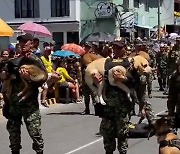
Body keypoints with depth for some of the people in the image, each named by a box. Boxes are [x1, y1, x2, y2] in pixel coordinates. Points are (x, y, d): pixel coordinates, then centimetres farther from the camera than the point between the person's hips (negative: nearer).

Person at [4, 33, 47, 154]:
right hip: (14, 100, 6)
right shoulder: (15, 60, 13)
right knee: (12, 128, 14)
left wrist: (29, 77, -24)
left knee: (34, 130, -4)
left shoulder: (35, 60, -3)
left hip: (29, 101, -6)